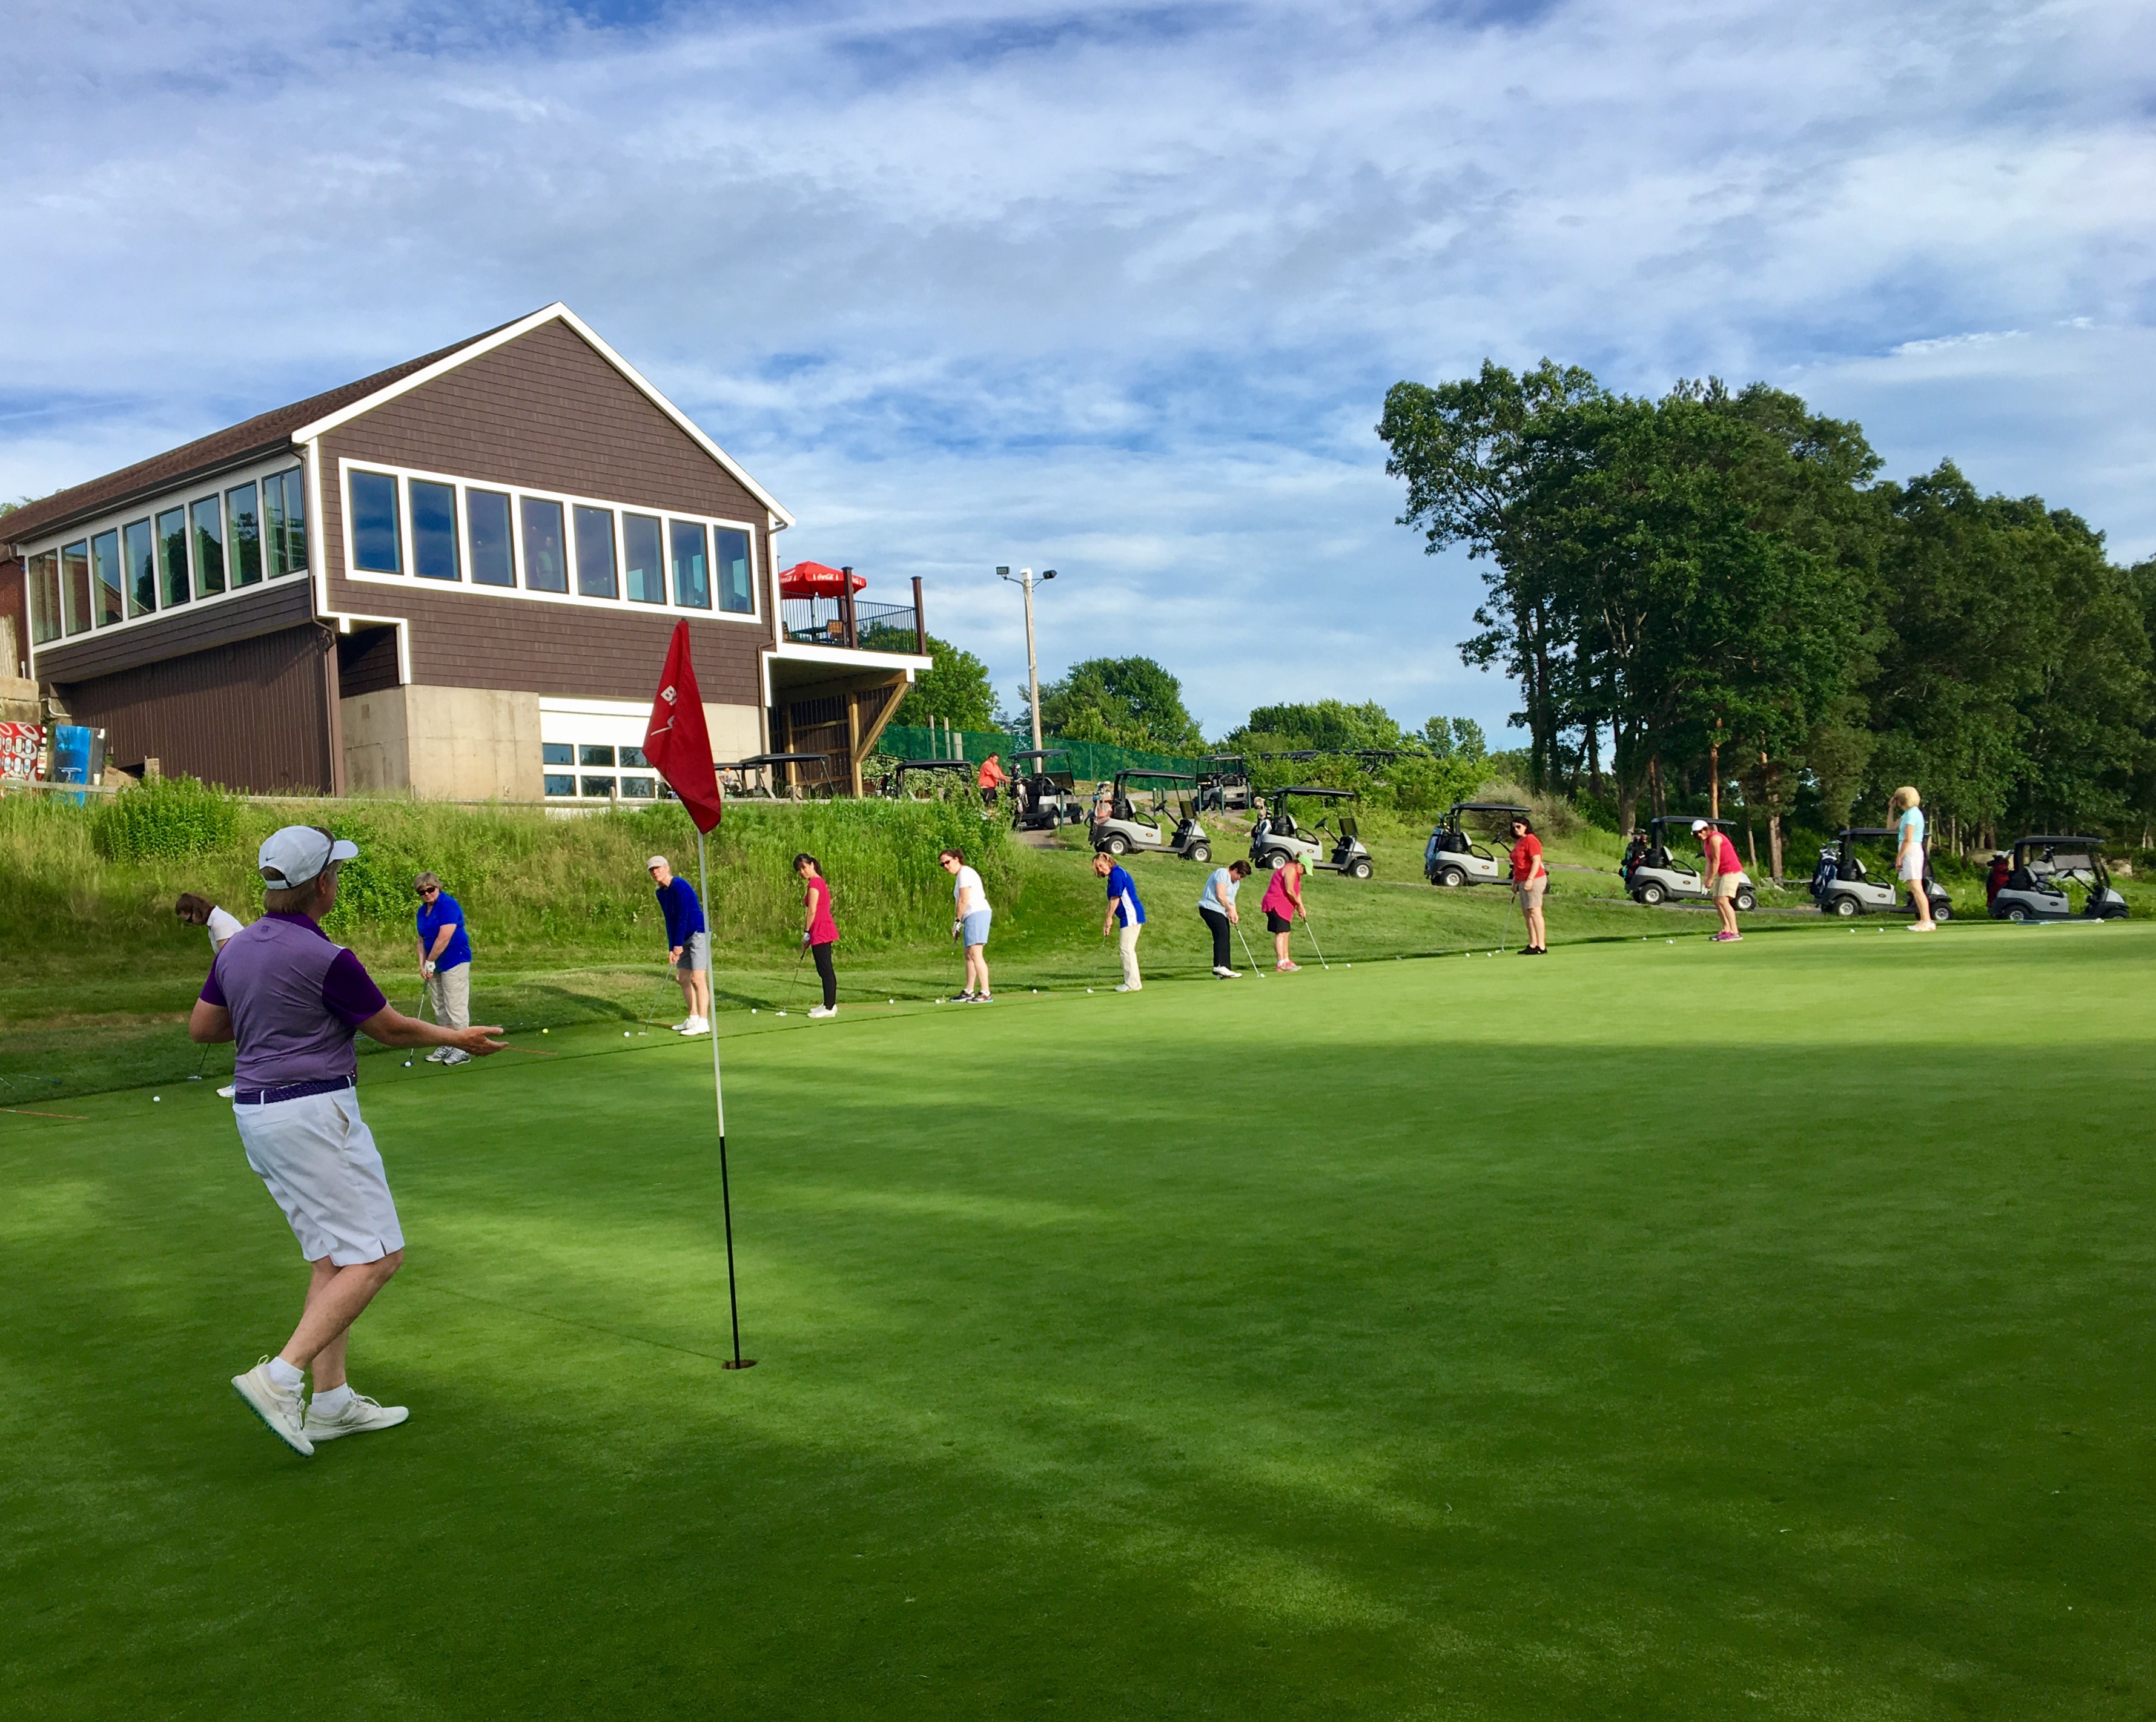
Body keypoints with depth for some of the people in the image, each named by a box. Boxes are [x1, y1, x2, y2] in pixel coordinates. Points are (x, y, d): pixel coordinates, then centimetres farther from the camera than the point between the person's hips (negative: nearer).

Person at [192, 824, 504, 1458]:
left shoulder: (236, 948, 6)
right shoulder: (323, 958, -18)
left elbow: (202, 1028, 16)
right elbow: (392, 1029, -7)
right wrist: (457, 1039, 9)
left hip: (257, 1113, 9)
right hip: (313, 1114, -9)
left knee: (332, 1256, 15)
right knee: (377, 1256, -5)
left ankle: (330, 1401, 16)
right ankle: (280, 1379, -12)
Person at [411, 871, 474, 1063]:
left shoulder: (447, 905, -16)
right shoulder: (423, 910, 12)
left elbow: (444, 938, -21)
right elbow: (422, 940, 16)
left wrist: (430, 963, -13)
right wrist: (422, 964, 3)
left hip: (455, 962, -9)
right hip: (436, 966, 9)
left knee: (456, 1007, -8)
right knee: (440, 1008, 12)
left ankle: (462, 1050, -5)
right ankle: (447, 1046, 20)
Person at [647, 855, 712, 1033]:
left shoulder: (679, 886, -15)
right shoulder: (662, 893, 11)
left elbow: (683, 916, -16)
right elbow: (670, 921, 12)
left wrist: (678, 945, -14)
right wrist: (671, 949, 4)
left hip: (699, 933, -10)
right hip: (686, 938, 10)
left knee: (698, 978, -14)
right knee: (682, 978, 11)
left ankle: (703, 1023, -16)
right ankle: (693, 1019, 18)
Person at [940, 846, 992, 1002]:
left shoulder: (965, 873, -7)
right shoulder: (960, 876, 23)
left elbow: (963, 901, -12)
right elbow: (959, 902, 18)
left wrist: (957, 921, -7)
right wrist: (958, 924, 10)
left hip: (977, 914, -11)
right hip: (972, 917, 11)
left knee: (975, 954, -16)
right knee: (969, 954, 12)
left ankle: (986, 993, -21)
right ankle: (969, 992, 17)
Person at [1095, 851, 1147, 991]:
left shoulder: (1116, 873, -14)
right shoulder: (1116, 874, 17)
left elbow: (1115, 899, -15)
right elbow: (1113, 900, 18)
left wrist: (1109, 919, -7)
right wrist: (1109, 921, 13)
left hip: (1131, 916, -10)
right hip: (1128, 917, 10)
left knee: (1126, 949, -9)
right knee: (1124, 949, 14)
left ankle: (1133, 984, -7)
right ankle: (1131, 982, 18)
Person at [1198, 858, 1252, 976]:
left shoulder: (1236, 882, 22)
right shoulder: (1222, 874, -10)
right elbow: (1220, 896, -17)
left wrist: (1234, 913, 2)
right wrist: (1230, 910, -10)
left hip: (1221, 912, 10)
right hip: (1211, 909, -10)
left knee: (1225, 940, 6)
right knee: (1221, 935, -22)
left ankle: (1225, 971, 6)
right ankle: (1219, 966, -29)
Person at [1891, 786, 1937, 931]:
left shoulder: (1912, 814, -12)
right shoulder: (1908, 813, 17)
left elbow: (1908, 840, -17)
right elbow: (1893, 827, 27)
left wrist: (1899, 858, -14)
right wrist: (1891, 809, 21)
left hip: (1911, 852, -10)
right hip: (1908, 853, 10)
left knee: (1916, 888, -13)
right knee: (1915, 889, 13)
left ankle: (1927, 923, -16)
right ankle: (1925, 920, 17)